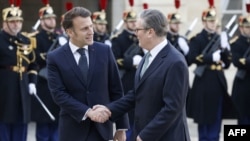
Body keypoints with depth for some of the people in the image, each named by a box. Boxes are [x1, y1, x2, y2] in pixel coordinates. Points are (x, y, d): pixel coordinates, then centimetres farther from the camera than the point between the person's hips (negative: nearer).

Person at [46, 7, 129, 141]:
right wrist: (88, 112, -22)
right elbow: (59, 94, -11)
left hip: (102, 127, 1)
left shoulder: (104, 51, 1)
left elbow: (116, 90, 4)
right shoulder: (55, 58, -4)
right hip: (73, 128, -1)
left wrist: (121, 126, 3)